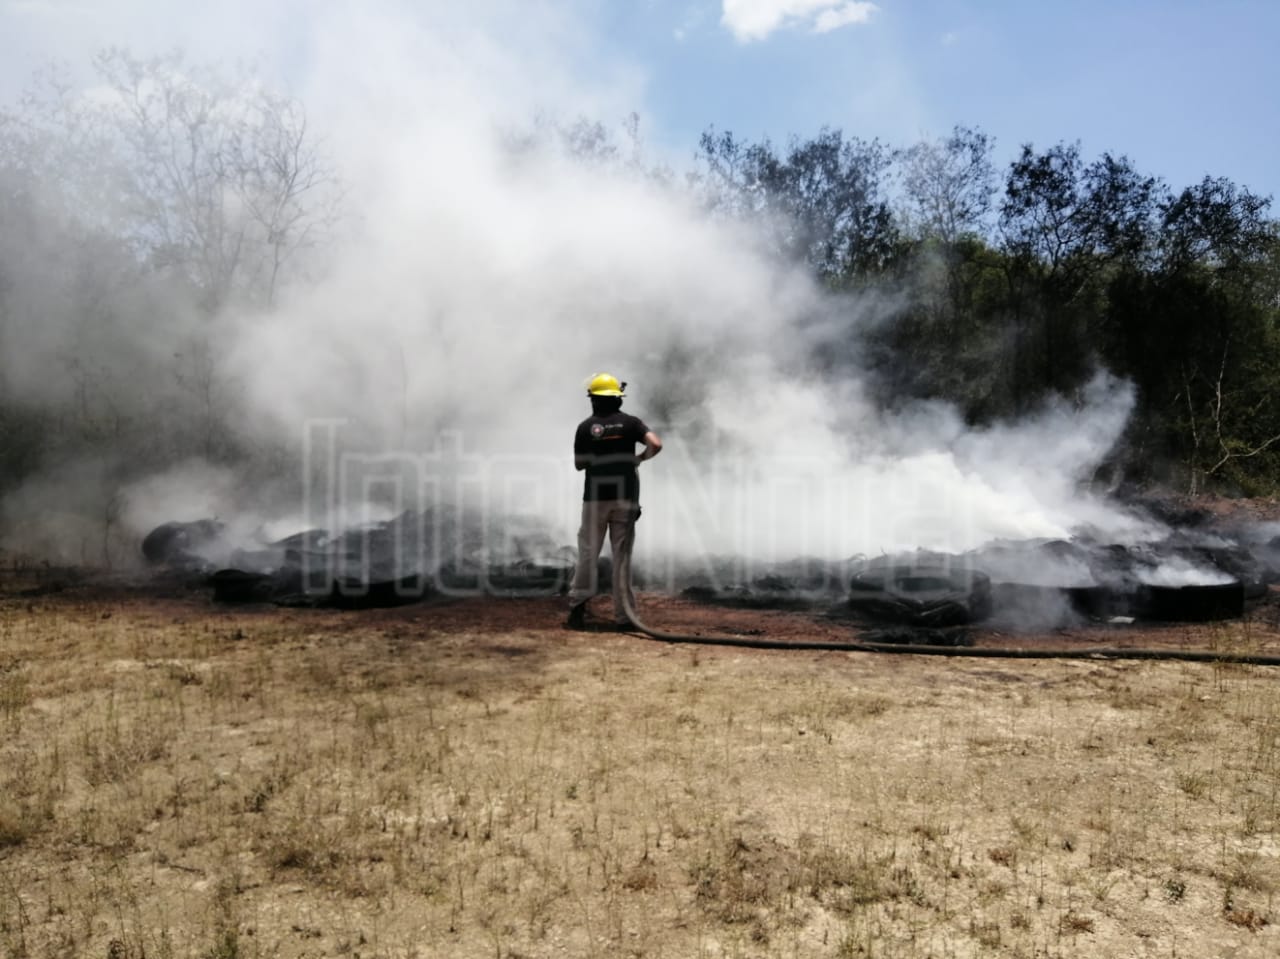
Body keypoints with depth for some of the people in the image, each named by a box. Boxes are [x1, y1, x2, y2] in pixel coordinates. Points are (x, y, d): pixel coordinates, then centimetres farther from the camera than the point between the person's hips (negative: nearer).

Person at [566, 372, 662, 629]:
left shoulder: (585, 427, 1)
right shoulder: (630, 422, 1)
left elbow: (579, 464, 9)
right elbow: (656, 445, -12)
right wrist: (638, 459, 6)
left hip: (595, 497, 0)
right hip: (625, 497, 1)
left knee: (588, 551, 6)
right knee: (622, 555, 4)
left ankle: (578, 603, -6)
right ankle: (624, 615, 4)